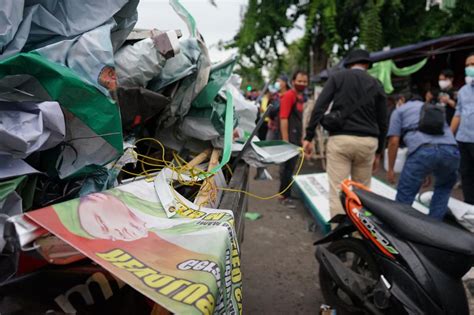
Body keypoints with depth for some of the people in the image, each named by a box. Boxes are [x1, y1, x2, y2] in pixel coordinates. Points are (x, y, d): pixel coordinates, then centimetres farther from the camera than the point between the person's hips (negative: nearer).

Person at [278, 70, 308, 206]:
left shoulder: (300, 97, 14)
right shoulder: (289, 95, -14)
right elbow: (283, 119, -20)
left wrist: (301, 138, 21)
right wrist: (285, 140, -24)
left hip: (296, 138, 9)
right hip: (289, 138, -9)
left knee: (289, 167, 17)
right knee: (288, 167, -3)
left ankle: (284, 193, 29)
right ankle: (285, 196, 7)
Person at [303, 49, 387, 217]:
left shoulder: (337, 77, 7)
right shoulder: (376, 84, 13)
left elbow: (319, 107, -5)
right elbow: (382, 122, 12)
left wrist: (308, 137, -3)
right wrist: (378, 151, 20)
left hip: (340, 139, -3)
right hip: (367, 141, 3)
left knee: (337, 190, -2)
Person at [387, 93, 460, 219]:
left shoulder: (400, 110, 24)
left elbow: (394, 141, 9)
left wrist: (390, 169, 16)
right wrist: (429, 173, 49)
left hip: (422, 150, -5)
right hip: (451, 149, 5)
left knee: (404, 197, 4)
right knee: (445, 186, 31)